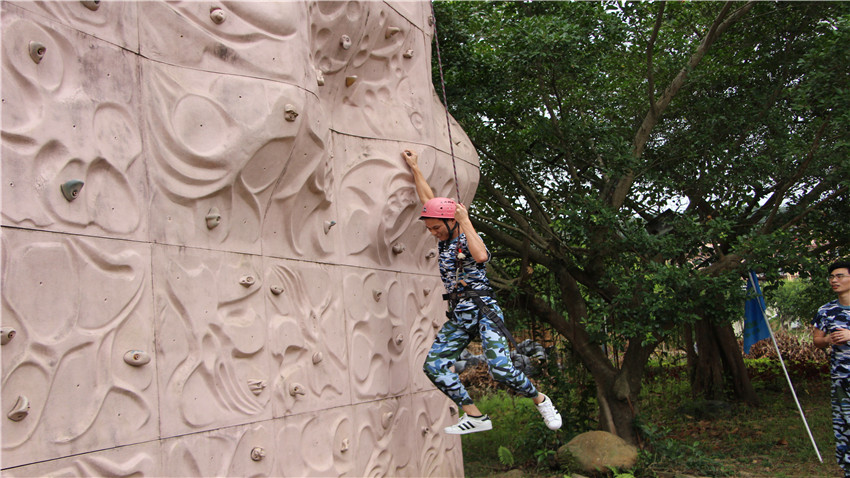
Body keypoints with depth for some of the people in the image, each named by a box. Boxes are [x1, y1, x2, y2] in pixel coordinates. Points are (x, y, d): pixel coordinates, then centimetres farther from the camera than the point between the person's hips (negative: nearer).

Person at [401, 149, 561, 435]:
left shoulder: (469, 239, -7)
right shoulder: (444, 238, 11)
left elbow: (481, 256, -33)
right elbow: (428, 200, 19)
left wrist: (466, 221, -23)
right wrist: (414, 168, 24)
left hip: (483, 311, -7)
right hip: (458, 316, 7)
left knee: (500, 368, -19)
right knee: (433, 365, -7)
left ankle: (541, 400, 8)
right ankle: (474, 416, -3)